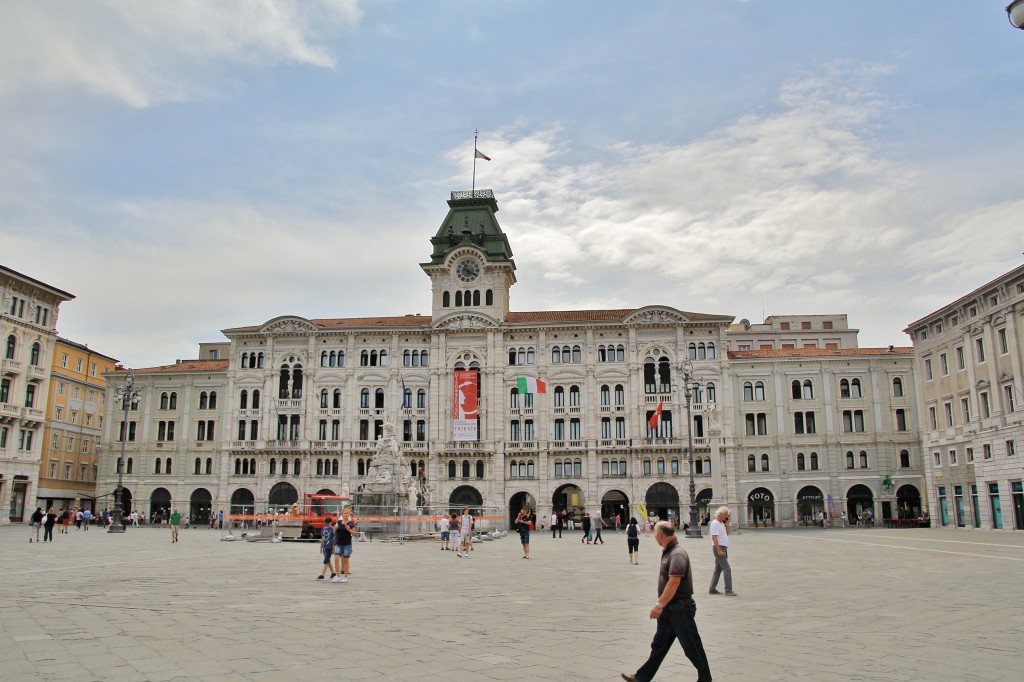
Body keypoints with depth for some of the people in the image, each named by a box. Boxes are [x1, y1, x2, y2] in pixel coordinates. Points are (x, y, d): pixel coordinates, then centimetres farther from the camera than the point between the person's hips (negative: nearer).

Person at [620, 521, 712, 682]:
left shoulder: (677, 554, -21)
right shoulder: (668, 552, 10)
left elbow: (674, 582, -28)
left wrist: (660, 605, -28)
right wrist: (661, 605, 20)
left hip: (680, 609, -10)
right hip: (669, 609, 10)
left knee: (692, 647, 4)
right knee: (659, 645, 14)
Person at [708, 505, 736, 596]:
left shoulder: (721, 523, 15)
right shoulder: (715, 523, -15)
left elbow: (727, 533, 21)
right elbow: (714, 538, -21)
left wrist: (727, 523, 11)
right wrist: (719, 550, -25)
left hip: (723, 548, 10)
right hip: (719, 548, -10)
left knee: (718, 569, 12)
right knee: (727, 569, -11)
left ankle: (712, 589, 17)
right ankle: (728, 590, -9)